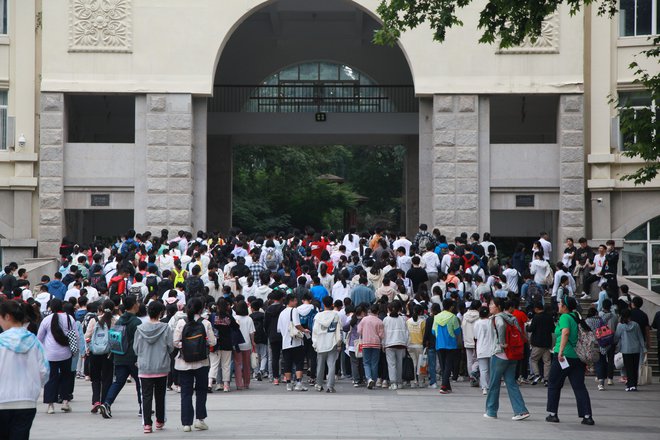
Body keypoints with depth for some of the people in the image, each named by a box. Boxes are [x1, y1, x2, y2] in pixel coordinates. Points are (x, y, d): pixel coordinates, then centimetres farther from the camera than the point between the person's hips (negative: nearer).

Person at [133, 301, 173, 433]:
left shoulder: (140, 329, -4)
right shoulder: (165, 328, -9)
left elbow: (135, 349, 3)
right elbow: (170, 347, -4)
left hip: (144, 369, 0)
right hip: (162, 368, 0)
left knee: (146, 396, 2)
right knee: (160, 396, 15)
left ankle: (147, 424, -6)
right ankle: (160, 421, 26)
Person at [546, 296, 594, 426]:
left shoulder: (565, 317, -9)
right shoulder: (577, 317, 12)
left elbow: (565, 332, -27)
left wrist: (561, 351, -31)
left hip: (564, 356, -6)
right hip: (578, 357, 6)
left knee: (554, 385, 9)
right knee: (579, 387, 5)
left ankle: (552, 414, 12)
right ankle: (587, 416, -4)